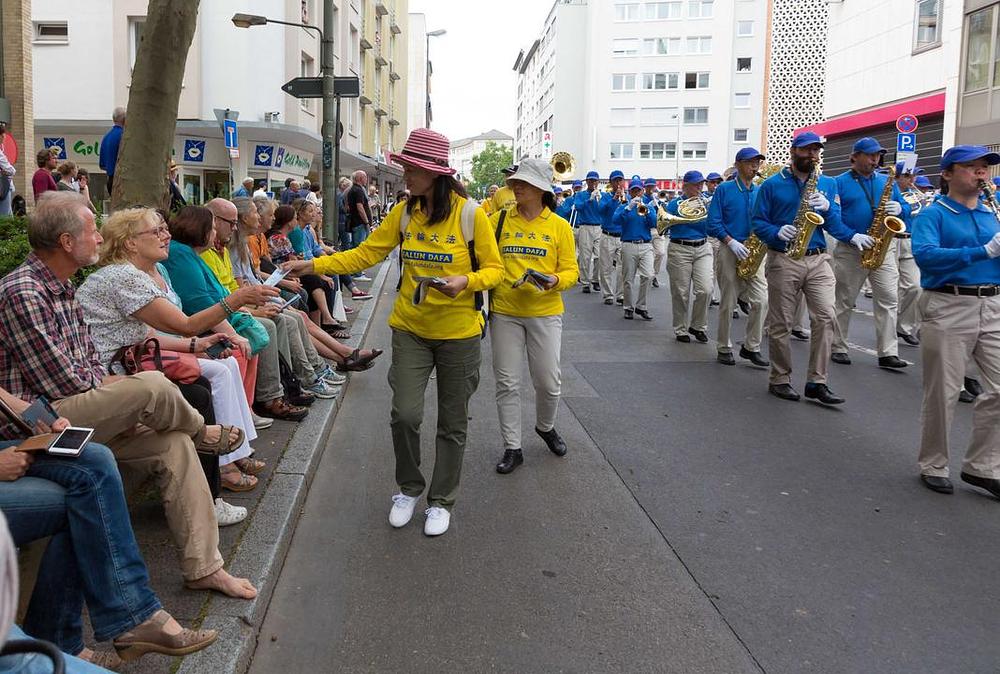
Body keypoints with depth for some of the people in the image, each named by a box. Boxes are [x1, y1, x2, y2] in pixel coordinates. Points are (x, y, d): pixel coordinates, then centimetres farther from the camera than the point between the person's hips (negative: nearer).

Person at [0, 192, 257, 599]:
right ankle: (202, 433, 9)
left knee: (173, 444, -8)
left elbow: (91, 366, 19)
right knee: (153, 385, -26)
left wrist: (116, 394, -1)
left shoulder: (62, 289, 15)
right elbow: (65, 383, -20)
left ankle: (203, 566, -5)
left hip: (76, 414, 9)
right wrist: (132, 391, -4)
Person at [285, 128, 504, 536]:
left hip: (458, 333, -3)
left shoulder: (470, 213, -12)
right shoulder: (403, 212, 1)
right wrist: (313, 265, -5)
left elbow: (494, 269, -7)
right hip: (411, 329, 3)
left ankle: (441, 500, 27)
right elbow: (365, 254, 2)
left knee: (453, 422, 9)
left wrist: (466, 281, -26)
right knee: (405, 414, -3)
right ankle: (408, 488, 24)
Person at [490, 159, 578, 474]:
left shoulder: (559, 226, 0)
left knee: (548, 381, 6)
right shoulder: (499, 220, 3)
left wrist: (555, 280, -19)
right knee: (507, 382, 5)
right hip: (504, 312, 1)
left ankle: (545, 426, 38)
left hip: (545, 313, -1)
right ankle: (512, 448, 19)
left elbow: (571, 271, -1)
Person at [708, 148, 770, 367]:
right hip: (730, 250, -4)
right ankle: (724, 349, 13)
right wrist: (732, 242, -17)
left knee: (761, 301, -7)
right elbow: (713, 223, -6)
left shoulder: (761, 192, 13)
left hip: (753, 252, 4)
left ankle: (751, 347, 6)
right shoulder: (724, 190, 1)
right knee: (729, 302, 1)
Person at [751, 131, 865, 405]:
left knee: (825, 317, -9)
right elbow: (758, 222, 0)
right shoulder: (772, 184, 3)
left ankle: (817, 382, -2)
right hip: (783, 261, -2)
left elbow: (835, 225, 6)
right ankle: (779, 380, 15)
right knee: (780, 323, 2)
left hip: (818, 260, 3)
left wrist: (827, 208, -15)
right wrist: (778, 232, -19)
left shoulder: (828, 184, 12)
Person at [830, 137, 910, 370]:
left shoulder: (887, 181, 13)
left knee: (888, 298, -5)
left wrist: (899, 209, -10)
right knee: (844, 300, 5)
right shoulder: (840, 182, 1)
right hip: (850, 249, -3)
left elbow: (906, 208, 15)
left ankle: (888, 353, -4)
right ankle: (838, 348, 16)